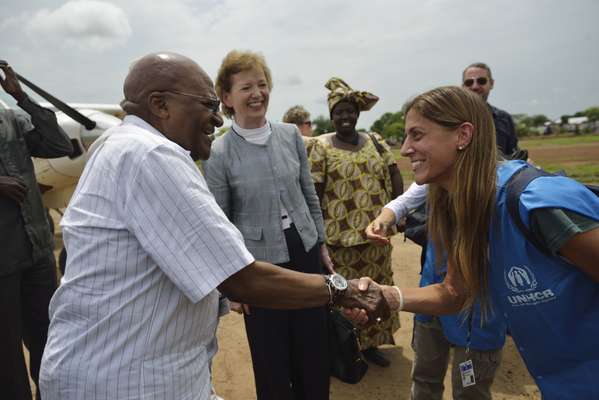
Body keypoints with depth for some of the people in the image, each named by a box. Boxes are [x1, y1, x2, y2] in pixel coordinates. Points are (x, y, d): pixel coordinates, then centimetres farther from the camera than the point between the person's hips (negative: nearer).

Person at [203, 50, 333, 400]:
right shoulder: (219, 154, -12)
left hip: (305, 253, 4)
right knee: (272, 363, 15)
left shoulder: (291, 135, -1)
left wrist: (322, 244, 11)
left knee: (316, 353, 17)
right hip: (259, 265, -3)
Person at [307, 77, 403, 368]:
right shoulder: (321, 146, -5)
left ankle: (370, 343, 35)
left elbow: (394, 175, 8)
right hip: (340, 235, -4)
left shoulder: (375, 141, 8)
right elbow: (314, 191, -9)